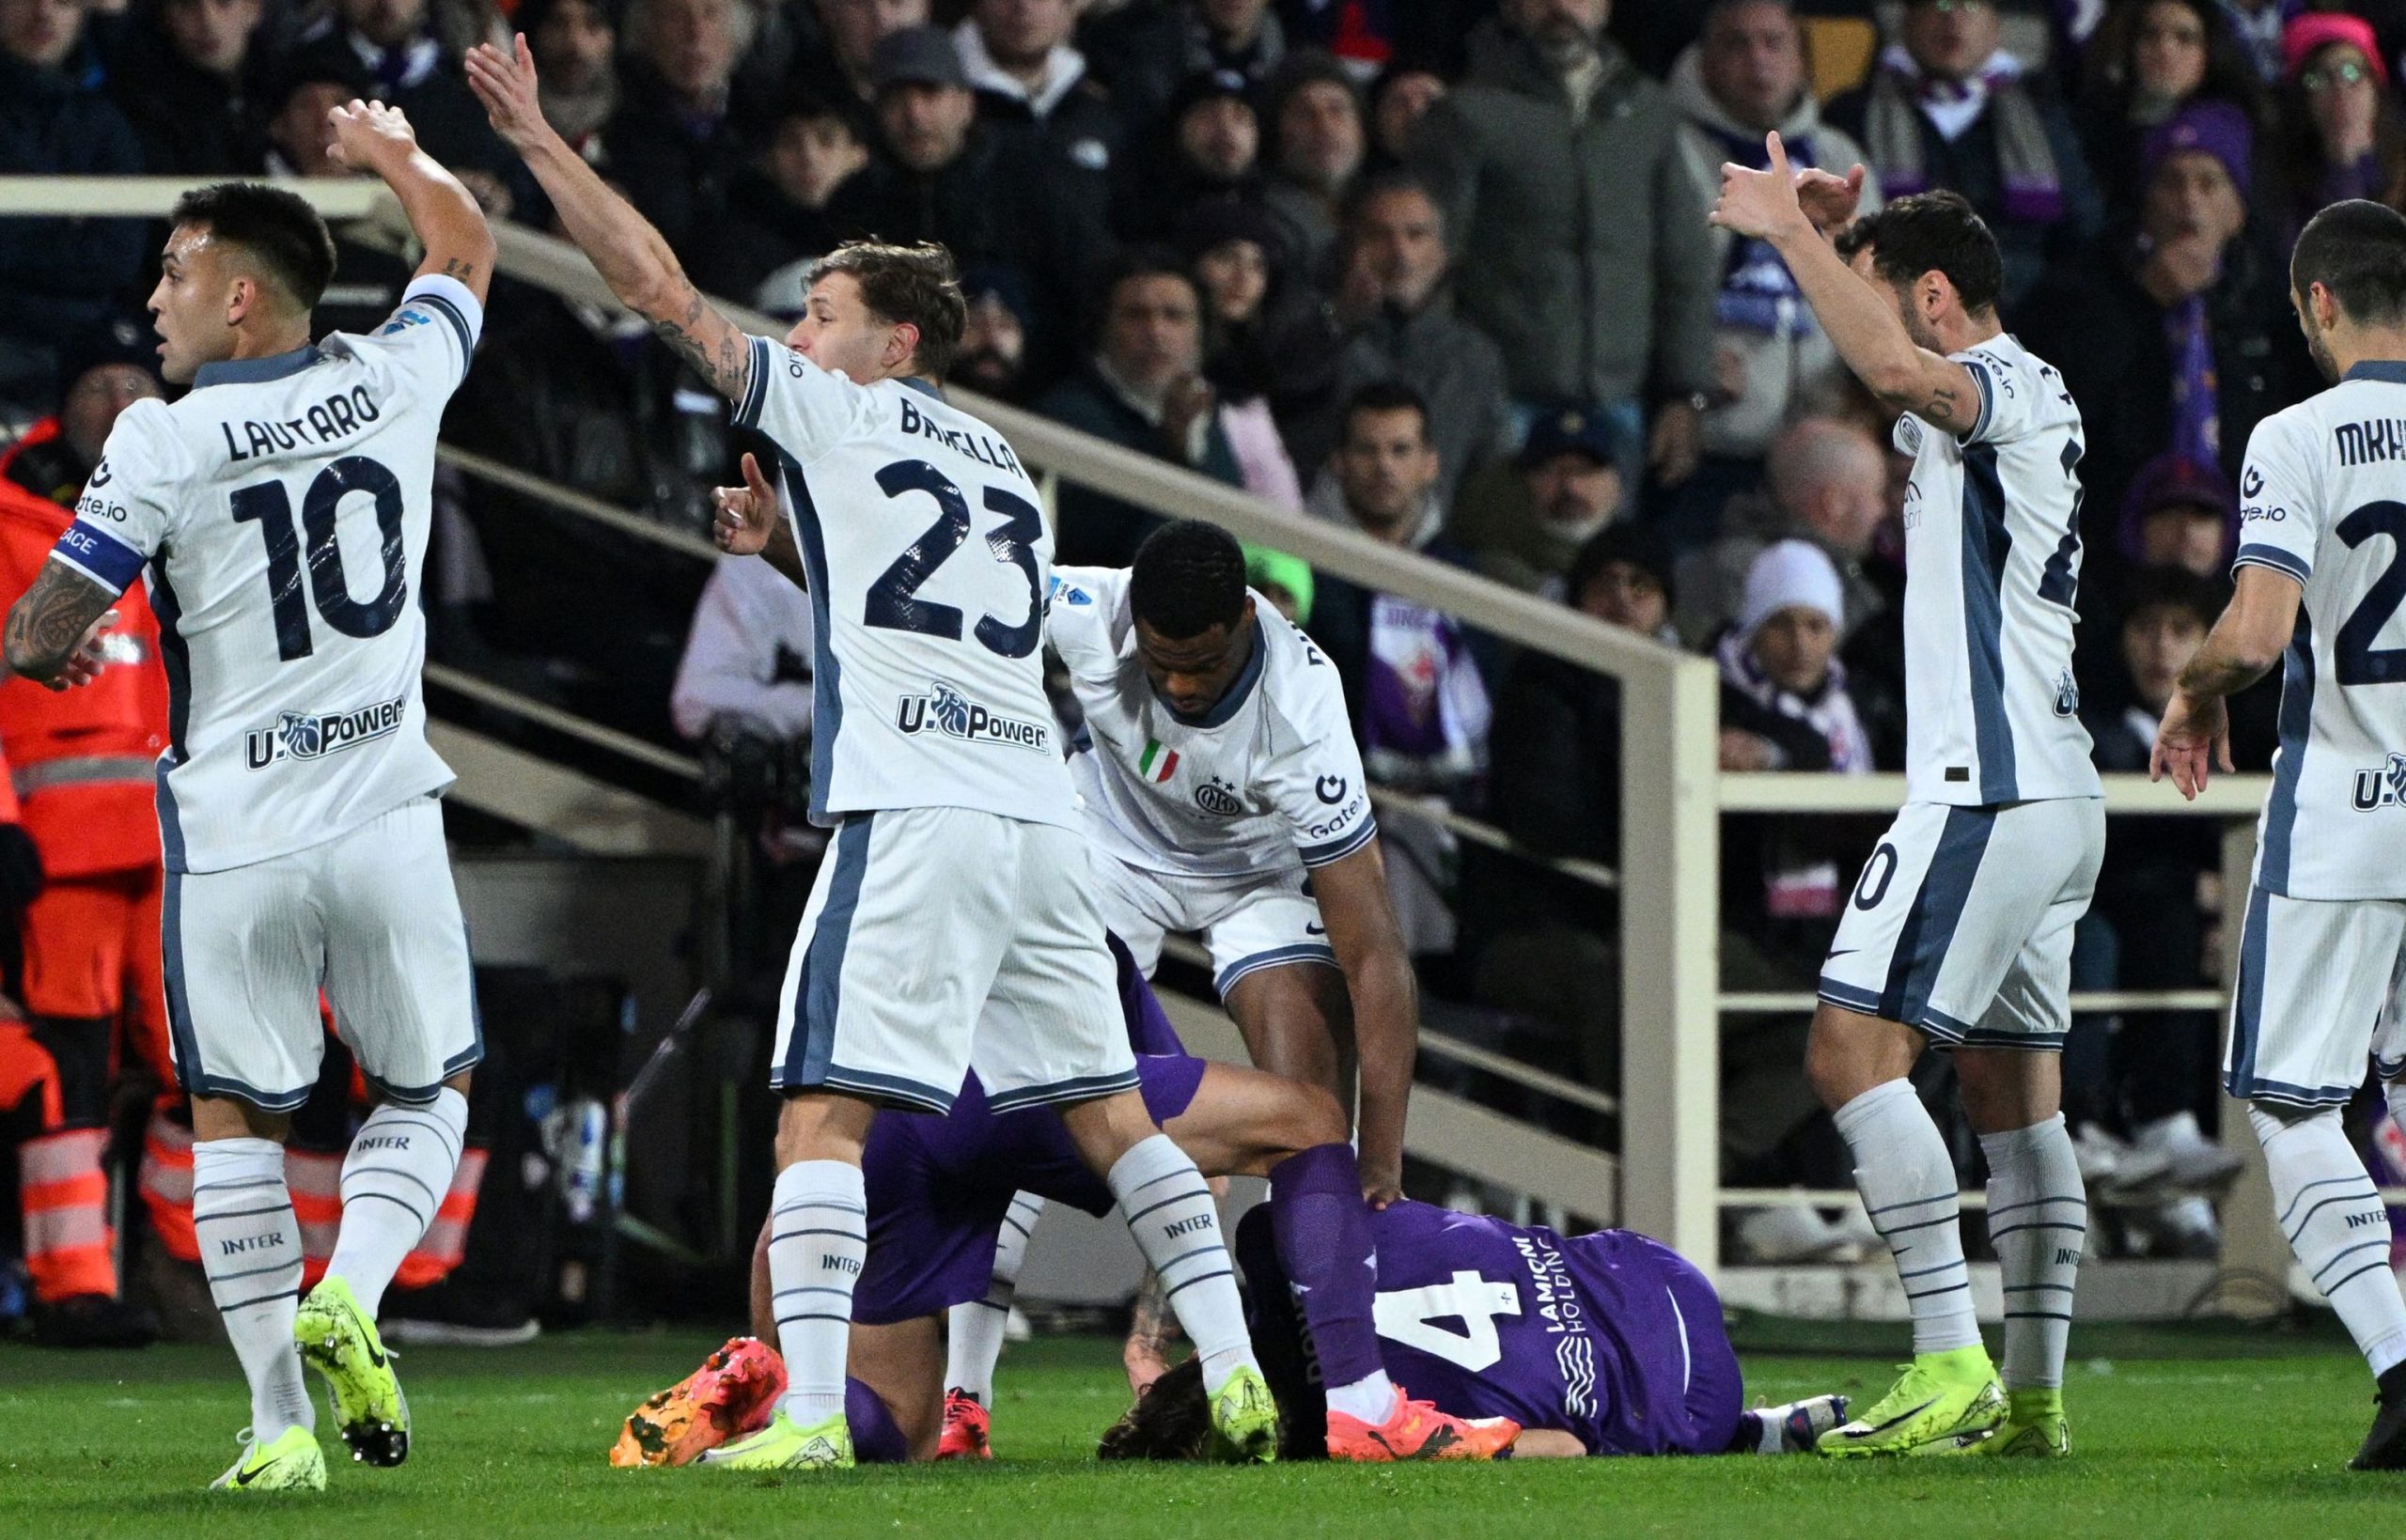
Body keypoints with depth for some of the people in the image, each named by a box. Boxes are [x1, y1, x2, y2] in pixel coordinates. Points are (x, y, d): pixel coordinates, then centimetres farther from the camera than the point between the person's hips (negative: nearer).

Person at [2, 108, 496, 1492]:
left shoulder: (163, 445, -11)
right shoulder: (395, 381, 0)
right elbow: (466, 250, 22)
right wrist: (399, 155, 42)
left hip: (234, 835, -2)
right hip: (384, 817, 2)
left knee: (234, 1118, 10)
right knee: (433, 1090, 19)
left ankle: (282, 1424, 4)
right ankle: (350, 1296, -7)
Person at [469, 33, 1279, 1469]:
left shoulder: (841, 415, 4)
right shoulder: (1006, 470, 24)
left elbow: (659, 286, 3)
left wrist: (540, 139, 9)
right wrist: (795, 548, 32)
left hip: (914, 815, -7)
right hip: (1040, 819, 7)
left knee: (823, 1112, -9)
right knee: (1111, 1110, 12)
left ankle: (812, 1410, -20)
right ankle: (1238, 1372, 7)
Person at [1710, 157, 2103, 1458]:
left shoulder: (2008, 389, -11)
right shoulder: (2004, 403, 18)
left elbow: (1891, 367, -34)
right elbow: (1887, 380, 37)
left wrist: (1793, 231, -24)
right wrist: (1820, 238, 21)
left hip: (1987, 796, -10)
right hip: (2050, 799, 10)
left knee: (1853, 1045, -13)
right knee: (2012, 1090, 11)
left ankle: (1953, 1365, -18)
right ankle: (2032, 1397, 10)